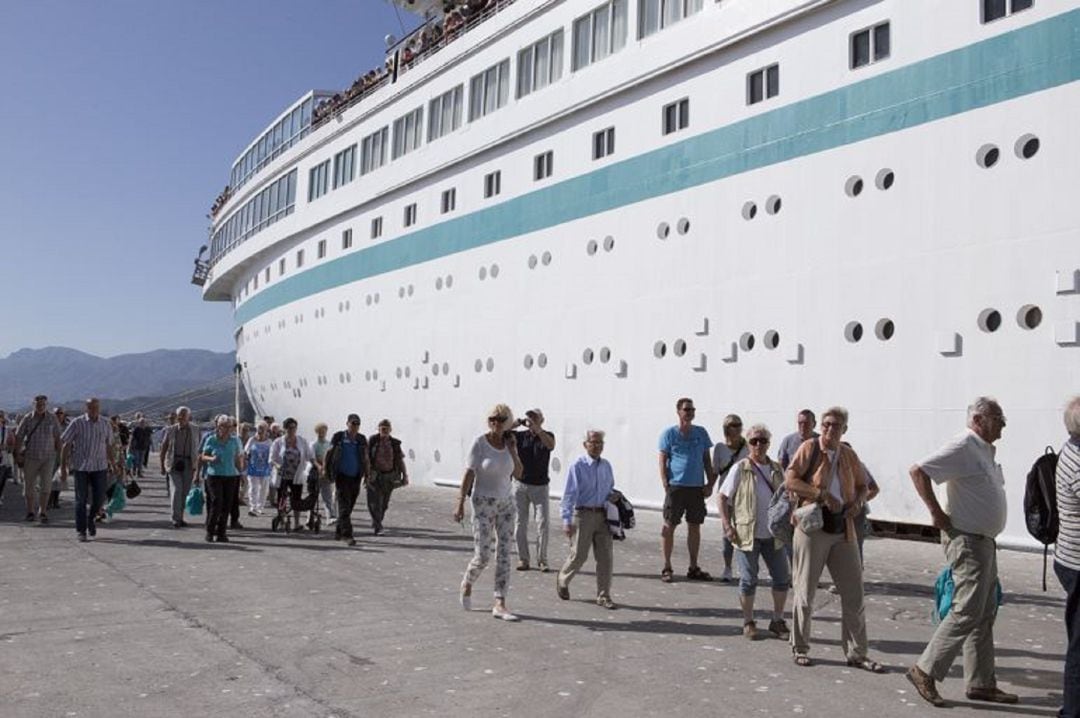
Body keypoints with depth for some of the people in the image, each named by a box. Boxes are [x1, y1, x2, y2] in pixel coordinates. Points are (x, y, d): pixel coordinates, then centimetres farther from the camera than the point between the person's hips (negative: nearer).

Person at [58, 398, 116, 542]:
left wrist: (112, 463, 15)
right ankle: (81, 531, 10)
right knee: (81, 499, 0)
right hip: (81, 466, -2)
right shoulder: (77, 423, -6)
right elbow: (65, 444, -3)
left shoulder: (106, 424, 4)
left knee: (99, 498, 0)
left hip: (100, 466, 2)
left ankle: (91, 519, 30)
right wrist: (63, 467, -5)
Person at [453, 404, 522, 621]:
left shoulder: (508, 443, 3)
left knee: (504, 554, 0)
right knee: (482, 556, -4)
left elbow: (518, 474, 3)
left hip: (506, 503, 5)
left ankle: (500, 605, 4)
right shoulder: (480, 443, -10)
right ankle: (467, 583, 28)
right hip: (483, 503, -4)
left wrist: (513, 450, -7)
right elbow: (469, 474, -12)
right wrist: (460, 503, -15)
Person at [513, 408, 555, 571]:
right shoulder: (520, 435, 3)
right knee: (520, 523, 4)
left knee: (543, 523, -5)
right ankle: (523, 559, 12)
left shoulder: (547, 436, 0)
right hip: (521, 485, 1)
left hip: (540, 486, -1)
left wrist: (536, 429, -32)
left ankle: (542, 560, 3)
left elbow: (551, 445, -22)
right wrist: (516, 423, -21)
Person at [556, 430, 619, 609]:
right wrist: (567, 520, -17)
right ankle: (562, 581, 31)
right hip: (583, 514, -5)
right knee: (578, 555, 2)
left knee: (605, 557, 3)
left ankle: (603, 596, 13)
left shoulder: (606, 466, 10)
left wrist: (612, 495, 2)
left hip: (602, 515, 5)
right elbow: (569, 494, -11)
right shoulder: (578, 466, -9)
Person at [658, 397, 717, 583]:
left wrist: (710, 483, 5)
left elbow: (706, 460, 13)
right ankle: (666, 568, 8)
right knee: (669, 526, 0)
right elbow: (662, 461, -2)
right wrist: (666, 486, -10)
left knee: (695, 526, 9)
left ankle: (693, 568, 19)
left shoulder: (701, 433, 10)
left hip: (697, 487, 4)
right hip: (676, 486, -4)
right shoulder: (669, 433, 0)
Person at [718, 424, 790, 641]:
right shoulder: (740, 468, -7)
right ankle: (748, 623, 19)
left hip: (772, 535, 5)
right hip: (747, 534, -4)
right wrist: (727, 525, -12)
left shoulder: (777, 469, 7)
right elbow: (722, 497, -5)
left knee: (782, 578, 8)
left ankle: (777, 621, 24)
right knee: (748, 580, 3)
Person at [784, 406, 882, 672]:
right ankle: (800, 648, 20)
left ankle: (856, 653, 18)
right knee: (805, 592, 4)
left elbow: (862, 485, 23)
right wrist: (822, 495, -21)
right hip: (812, 529, -5)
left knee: (854, 594, 6)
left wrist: (858, 503, 1)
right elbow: (790, 481, -13)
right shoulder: (809, 448, -5)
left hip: (843, 532, 5)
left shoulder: (849, 455, 10)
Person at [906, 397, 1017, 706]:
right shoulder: (963, 447, -15)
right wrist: (937, 513, -20)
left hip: (985, 542, 10)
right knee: (966, 612, -8)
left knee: (984, 616, 13)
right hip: (967, 541, -10)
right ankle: (925, 671, 0)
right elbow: (918, 471, -23)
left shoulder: (986, 450, 14)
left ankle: (981, 683, 21)